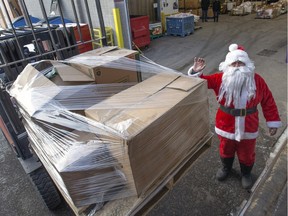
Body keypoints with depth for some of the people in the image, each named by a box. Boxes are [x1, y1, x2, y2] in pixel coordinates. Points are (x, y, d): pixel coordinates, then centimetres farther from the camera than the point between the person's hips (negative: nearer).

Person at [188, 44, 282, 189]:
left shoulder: (257, 80, -11)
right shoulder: (220, 79, -13)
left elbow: (268, 102, -3)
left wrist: (273, 121, -1)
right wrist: (196, 72, -35)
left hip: (248, 127, 0)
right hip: (226, 126, 0)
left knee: (246, 154, 20)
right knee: (226, 150, 23)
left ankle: (246, 173, 51)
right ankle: (226, 168, 55)